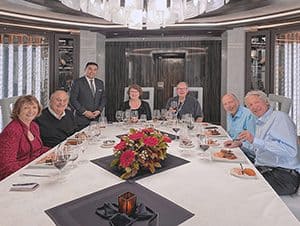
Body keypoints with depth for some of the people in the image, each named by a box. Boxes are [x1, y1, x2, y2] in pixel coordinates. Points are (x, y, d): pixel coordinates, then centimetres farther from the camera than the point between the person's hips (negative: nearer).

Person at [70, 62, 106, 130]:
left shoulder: (100, 83, 12)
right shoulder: (77, 82, -3)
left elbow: (103, 98, 13)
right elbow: (73, 99, -7)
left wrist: (99, 110, -3)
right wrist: (84, 112, -13)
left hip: (96, 118, 4)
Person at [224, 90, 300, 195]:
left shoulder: (280, 117, -10)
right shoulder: (260, 123, 17)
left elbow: (290, 150, -24)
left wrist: (255, 140, -26)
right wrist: (240, 144, 13)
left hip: (284, 174, -8)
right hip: (262, 169, 8)